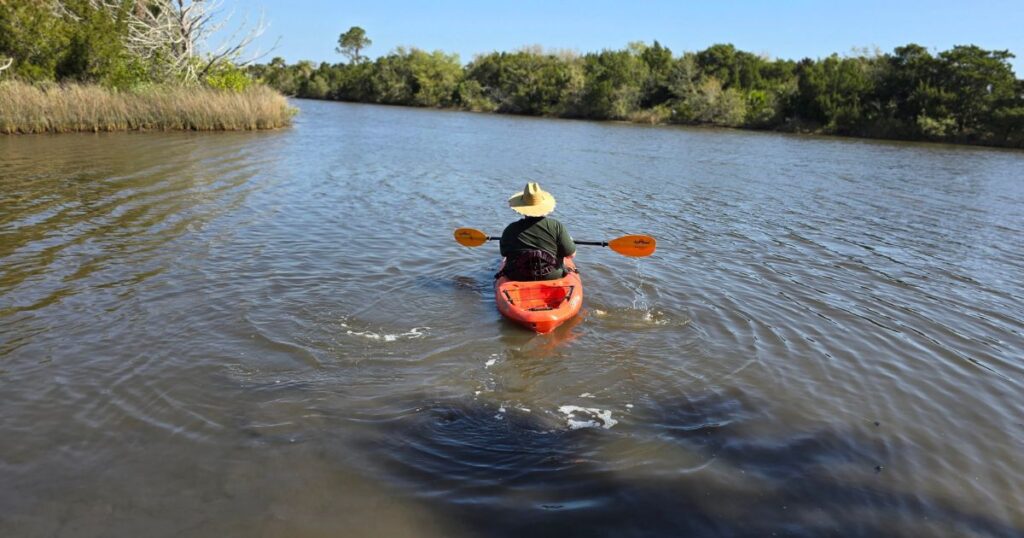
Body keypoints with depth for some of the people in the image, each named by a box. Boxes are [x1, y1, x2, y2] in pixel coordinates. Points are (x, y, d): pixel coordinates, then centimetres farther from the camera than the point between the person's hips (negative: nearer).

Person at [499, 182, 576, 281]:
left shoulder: (510, 230, -11)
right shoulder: (556, 226, -14)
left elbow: (504, 254, 5)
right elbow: (571, 254, -8)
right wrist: (570, 241, 15)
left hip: (517, 280, 1)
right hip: (552, 278, -1)